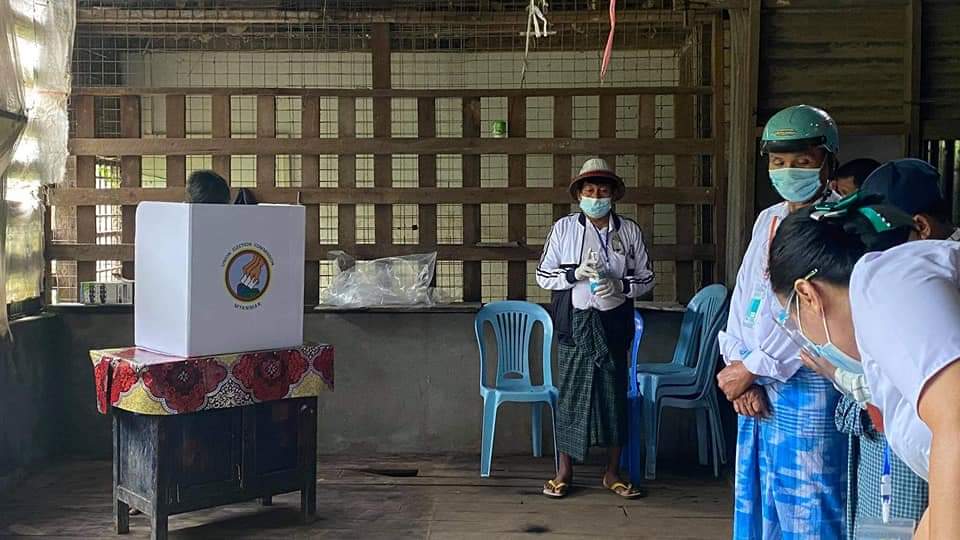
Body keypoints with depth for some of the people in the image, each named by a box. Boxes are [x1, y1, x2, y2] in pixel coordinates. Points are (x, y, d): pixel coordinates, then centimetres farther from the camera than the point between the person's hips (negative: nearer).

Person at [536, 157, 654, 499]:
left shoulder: (629, 231, 4)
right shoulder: (563, 228, 2)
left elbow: (646, 278, 8)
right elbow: (543, 275, 2)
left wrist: (621, 286, -12)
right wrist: (575, 273, -14)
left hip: (613, 325, 1)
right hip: (575, 323, -1)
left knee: (615, 394, 6)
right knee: (570, 393, 2)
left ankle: (612, 472, 19)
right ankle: (564, 471, 14)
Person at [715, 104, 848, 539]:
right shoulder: (768, 219, 13)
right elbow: (743, 298, 9)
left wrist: (752, 368, -12)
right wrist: (739, 371, -3)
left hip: (807, 390, -7)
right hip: (754, 388, 7)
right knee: (756, 500, 14)